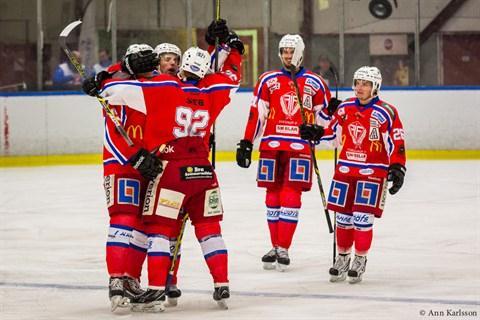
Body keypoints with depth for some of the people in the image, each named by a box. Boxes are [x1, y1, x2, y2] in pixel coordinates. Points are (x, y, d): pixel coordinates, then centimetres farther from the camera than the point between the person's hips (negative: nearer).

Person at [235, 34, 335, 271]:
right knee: (273, 196, 5)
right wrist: (246, 143, 3)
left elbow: (324, 114, 14)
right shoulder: (268, 80, 8)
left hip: (300, 147, -2)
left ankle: (284, 248, -6)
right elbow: (256, 113, 6)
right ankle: (275, 247, 14)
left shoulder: (315, 83, 6)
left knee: (291, 196, -9)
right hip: (271, 145, 2)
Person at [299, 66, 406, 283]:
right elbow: (334, 131, 18)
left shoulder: (385, 113, -11)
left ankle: (360, 260, 8)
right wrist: (317, 133, 1)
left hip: (372, 172, -5)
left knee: (363, 217, -7)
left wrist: (397, 168, -18)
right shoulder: (345, 108, 6)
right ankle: (342, 258, 24)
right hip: (345, 169, 5)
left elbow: (397, 143, -10)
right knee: (343, 216, 9)